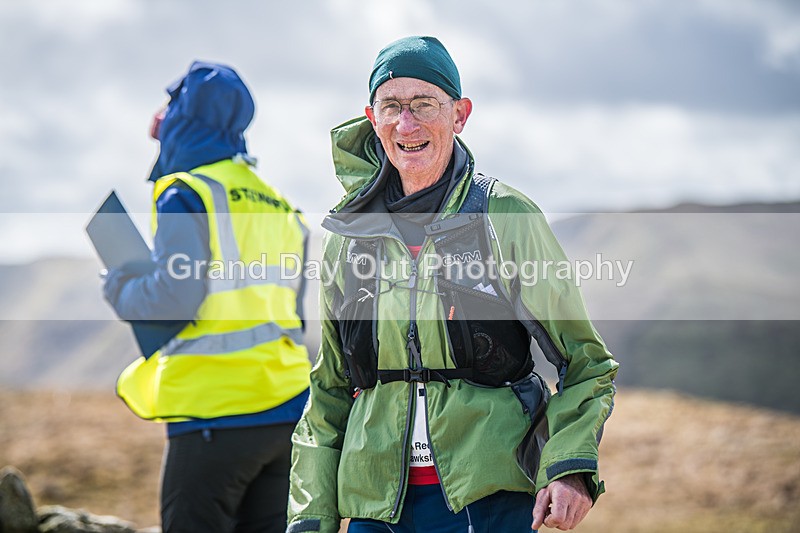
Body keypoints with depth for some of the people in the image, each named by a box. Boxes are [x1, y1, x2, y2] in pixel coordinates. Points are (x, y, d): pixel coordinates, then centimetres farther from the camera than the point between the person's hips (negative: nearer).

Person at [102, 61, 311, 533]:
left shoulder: (186, 195, -6)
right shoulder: (279, 206, 18)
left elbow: (175, 296, -15)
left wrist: (120, 289, 2)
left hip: (217, 410, -7)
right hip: (287, 409, 7)